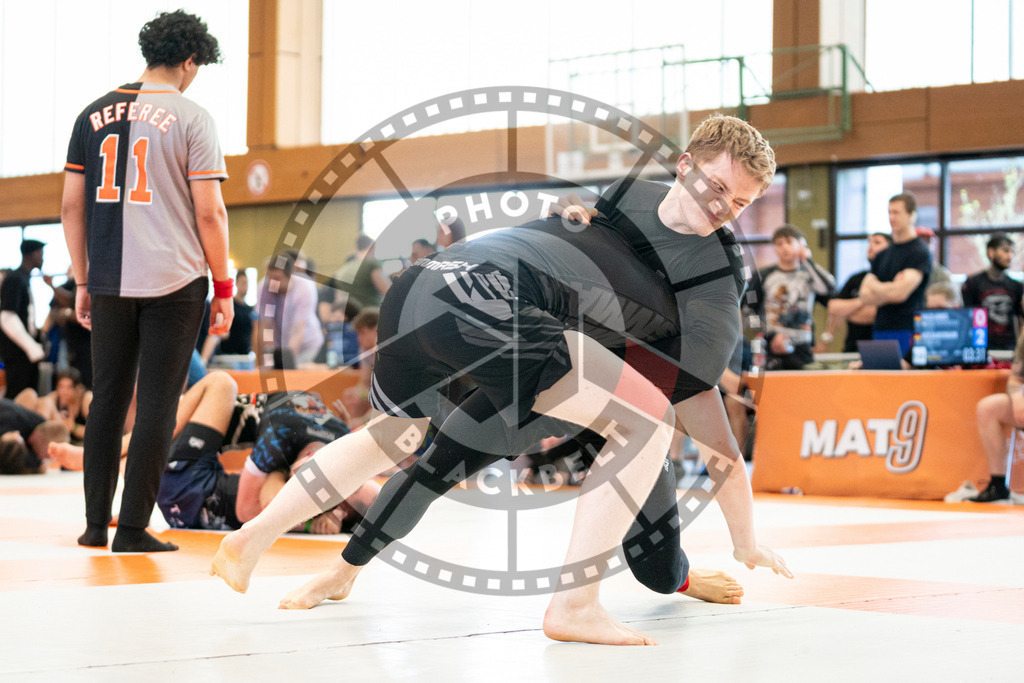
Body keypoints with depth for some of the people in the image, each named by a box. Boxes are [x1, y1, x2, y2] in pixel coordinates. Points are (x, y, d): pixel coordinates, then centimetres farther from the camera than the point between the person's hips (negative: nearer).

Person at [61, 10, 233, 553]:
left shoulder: (93, 115, 8)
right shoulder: (191, 117, -4)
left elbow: (71, 208, 9)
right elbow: (209, 213, -8)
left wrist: (83, 283, 16)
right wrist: (223, 289, 1)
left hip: (108, 283, 4)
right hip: (175, 282, -4)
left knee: (106, 401, 14)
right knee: (156, 406, 1)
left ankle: (95, 524, 17)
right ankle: (133, 530, 2)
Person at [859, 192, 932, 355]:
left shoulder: (920, 253, -5)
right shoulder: (883, 255, 18)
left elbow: (901, 293, -15)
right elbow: (865, 297, 11)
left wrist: (873, 285, 3)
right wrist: (890, 291, -7)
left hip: (906, 330, -6)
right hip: (880, 329, 6)